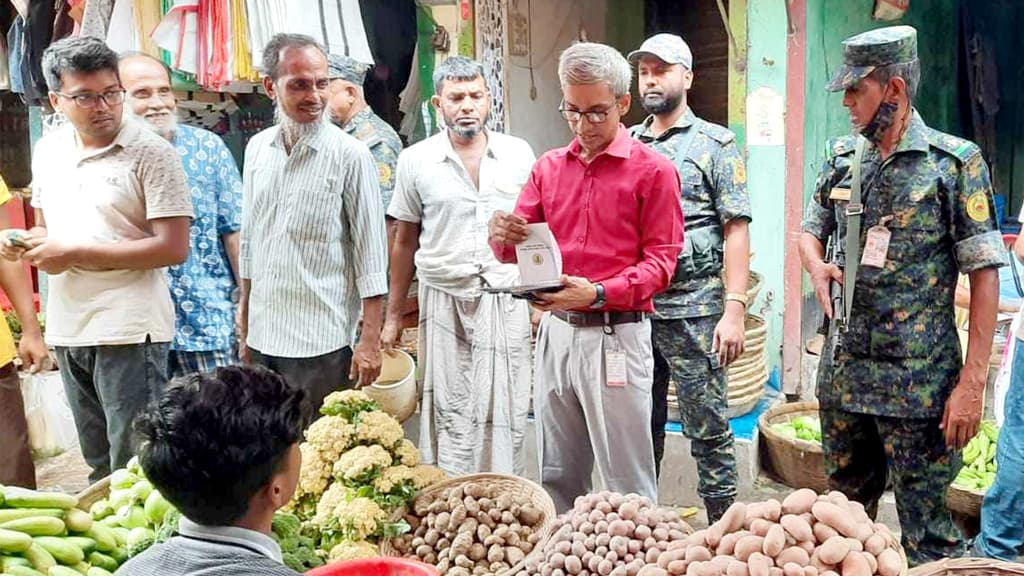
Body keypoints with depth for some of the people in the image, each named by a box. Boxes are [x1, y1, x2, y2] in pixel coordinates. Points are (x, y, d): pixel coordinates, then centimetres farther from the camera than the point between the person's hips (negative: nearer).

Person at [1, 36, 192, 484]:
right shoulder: (47, 151, 10)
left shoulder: (150, 152, -10)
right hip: (68, 328, 7)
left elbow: (173, 247, -16)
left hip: (128, 330, -6)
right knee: (99, 466, 19)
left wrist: (76, 253, -14)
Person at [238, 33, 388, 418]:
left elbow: (371, 256, -9)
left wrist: (370, 340, -12)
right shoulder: (257, 149, 8)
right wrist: (245, 329, 17)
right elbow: (249, 242, 16)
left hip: (321, 342, -5)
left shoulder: (350, 155, -8)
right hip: (263, 338, 5)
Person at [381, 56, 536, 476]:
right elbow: (405, 242, 9)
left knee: (506, 416, 5)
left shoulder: (519, 154, 4)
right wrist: (393, 316, 8)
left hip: (507, 303, 1)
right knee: (449, 417, 4)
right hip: (444, 303, 0)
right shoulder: (416, 161, 3)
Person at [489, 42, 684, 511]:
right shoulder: (548, 167, 12)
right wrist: (502, 238, -13)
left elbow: (660, 262, -8)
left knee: (626, 482, 3)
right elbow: (518, 251, 11)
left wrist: (598, 293, -22)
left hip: (615, 336, -5)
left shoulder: (653, 170, -3)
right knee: (557, 477, 15)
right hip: (556, 331, 5)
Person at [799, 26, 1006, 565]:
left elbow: (984, 276, -9)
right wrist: (816, 264, -5)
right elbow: (810, 231, 19)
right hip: (842, 371, 5)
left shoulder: (955, 162, -9)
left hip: (916, 381, -5)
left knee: (925, 524, 5)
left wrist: (972, 383, -14)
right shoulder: (841, 157, 5)